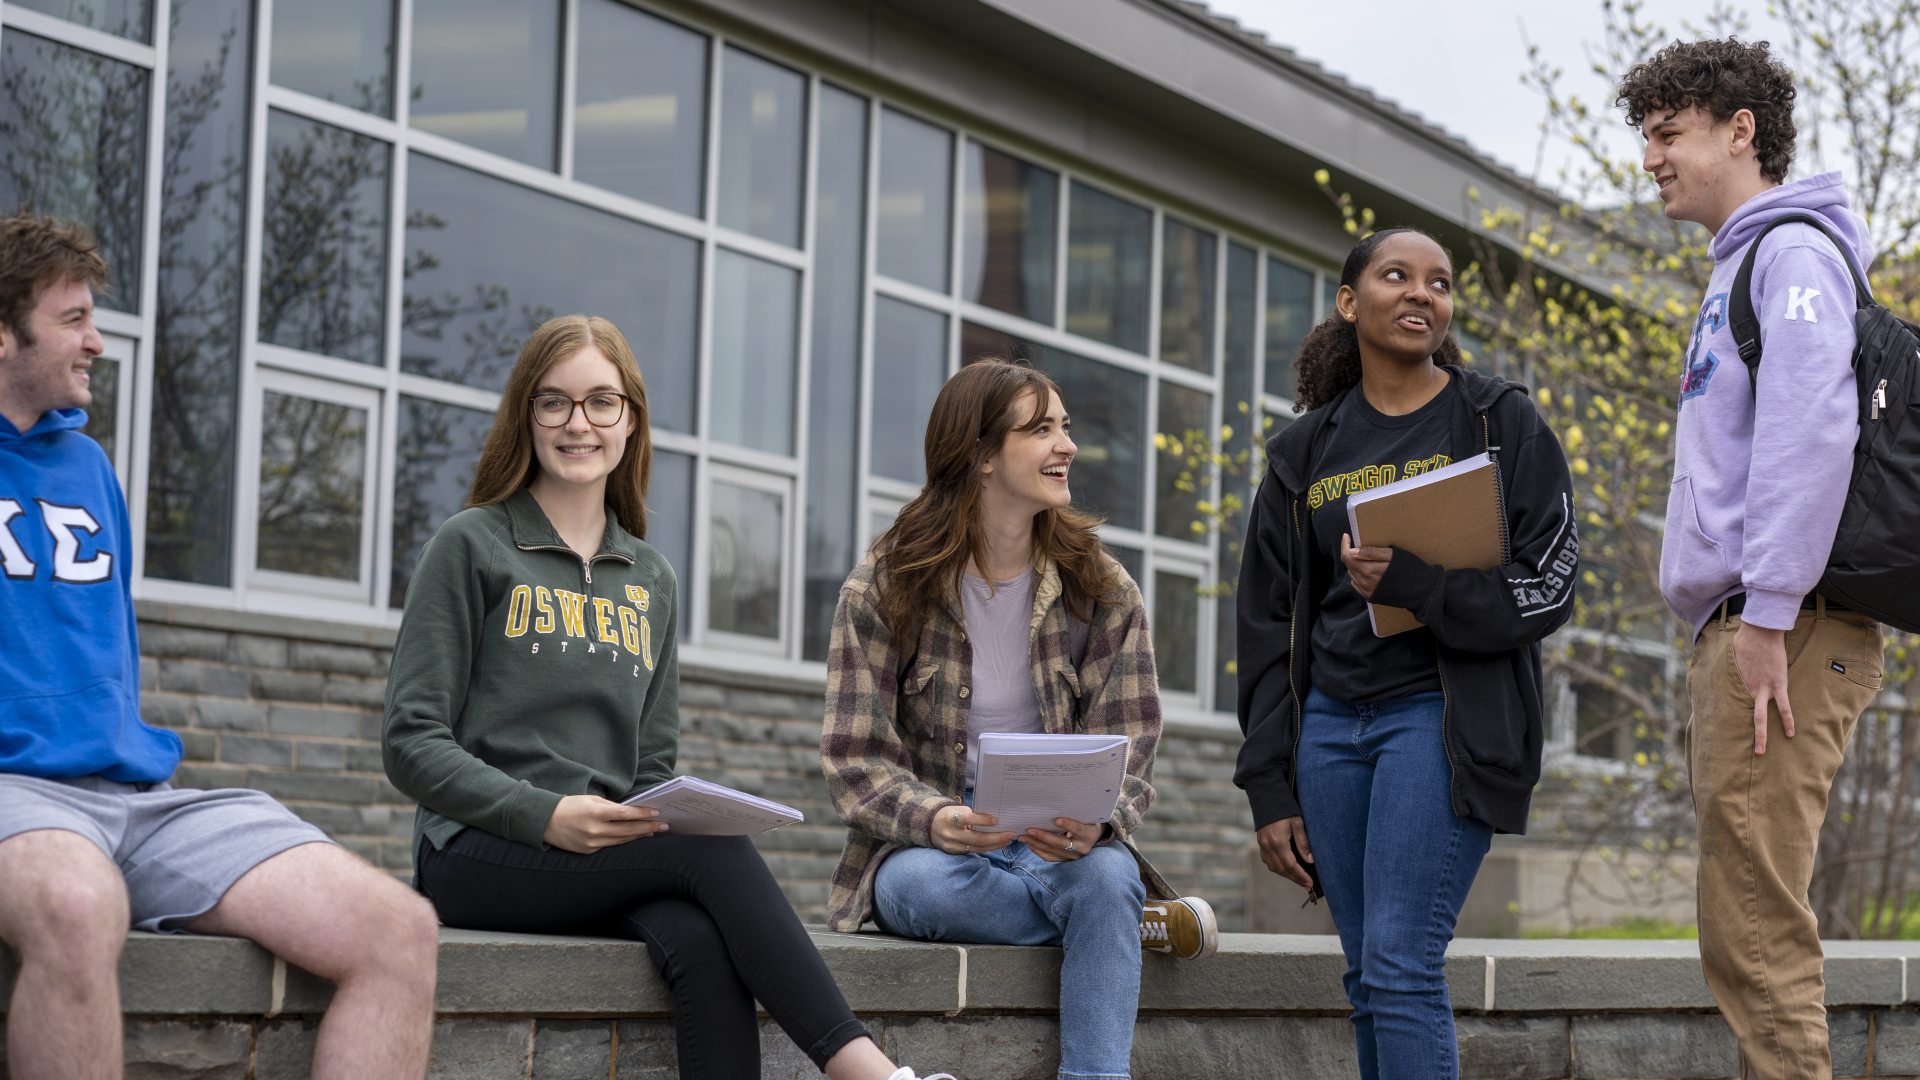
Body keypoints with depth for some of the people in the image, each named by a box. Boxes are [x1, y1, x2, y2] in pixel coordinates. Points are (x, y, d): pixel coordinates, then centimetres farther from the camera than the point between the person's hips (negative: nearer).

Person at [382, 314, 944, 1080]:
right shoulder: (472, 546, 5)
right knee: (716, 849, -30)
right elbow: (413, 744, -3)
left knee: (703, 944, -33)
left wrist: (650, 815, -6)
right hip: (479, 858, -4)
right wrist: (547, 814, -18)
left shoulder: (652, 582, 20)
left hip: (609, 861, 4)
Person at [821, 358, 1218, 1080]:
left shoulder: (1103, 592, 5)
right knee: (927, 884, -36)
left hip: (1059, 847, 1)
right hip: (926, 844, 0)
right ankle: (1143, 923, -16)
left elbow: (1127, 745, -1)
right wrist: (936, 819, -27)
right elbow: (855, 757, -5)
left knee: (1108, 877, -34)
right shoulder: (882, 589, -1)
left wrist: (1097, 822, -26)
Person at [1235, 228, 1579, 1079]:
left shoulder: (1500, 424, 3)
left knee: (1401, 966, -15)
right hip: (1331, 721, 4)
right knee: (1368, 979, 5)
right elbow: (1269, 626, 13)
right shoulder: (1306, 451, 13)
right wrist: (1270, 791, 7)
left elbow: (1546, 590, -5)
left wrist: (1409, 583, -20)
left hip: (1442, 716, -4)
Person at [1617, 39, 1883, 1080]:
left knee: (1755, 932, -14)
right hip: (1733, 630, 10)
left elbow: (1811, 430, -18)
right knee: (1747, 936, 10)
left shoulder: (1794, 249, -5)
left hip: (1781, 630, -10)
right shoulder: (1737, 266, 25)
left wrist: (1768, 613, -23)